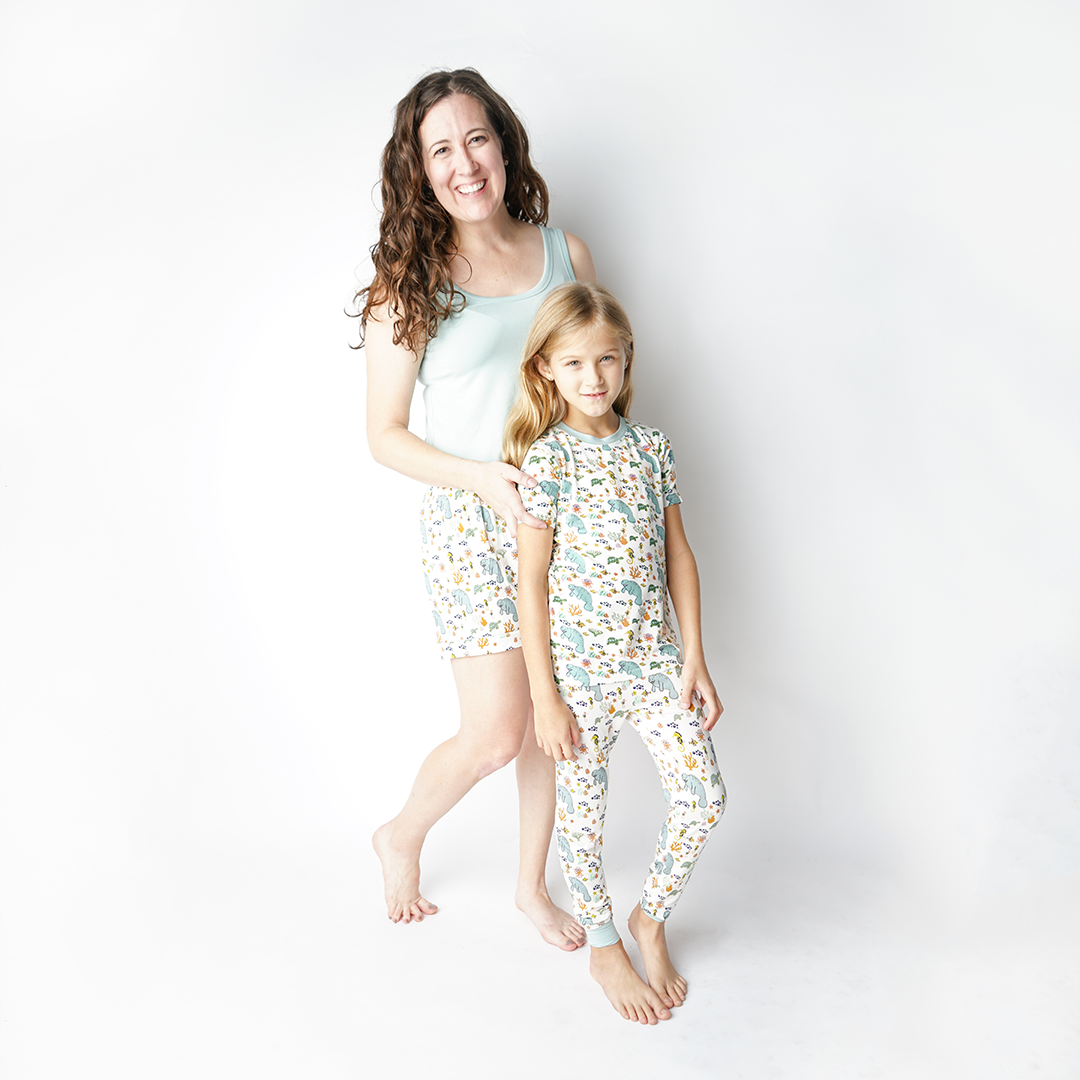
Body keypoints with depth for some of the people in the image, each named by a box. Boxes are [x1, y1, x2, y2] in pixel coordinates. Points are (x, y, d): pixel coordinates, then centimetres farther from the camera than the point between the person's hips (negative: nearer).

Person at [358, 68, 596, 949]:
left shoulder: (565, 255, 4)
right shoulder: (410, 282, -5)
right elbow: (386, 435, -3)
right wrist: (483, 476, -18)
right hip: (473, 521, -3)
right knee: (496, 736, -1)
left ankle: (533, 885, 36)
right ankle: (401, 839, 32)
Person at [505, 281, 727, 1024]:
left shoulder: (651, 446, 3)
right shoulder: (547, 458, -10)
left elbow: (679, 555, 6)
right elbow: (531, 581, -10)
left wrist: (695, 659, 2)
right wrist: (545, 695, -11)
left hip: (654, 657, 4)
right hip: (580, 665, -4)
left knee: (704, 796, 1)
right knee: (584, 811, 11)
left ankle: (652, 918, 29)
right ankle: (604, 948, 36)